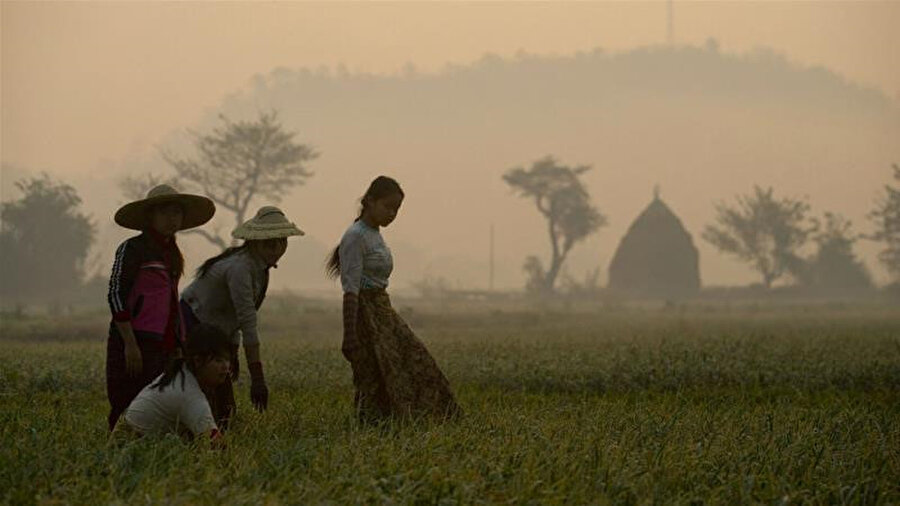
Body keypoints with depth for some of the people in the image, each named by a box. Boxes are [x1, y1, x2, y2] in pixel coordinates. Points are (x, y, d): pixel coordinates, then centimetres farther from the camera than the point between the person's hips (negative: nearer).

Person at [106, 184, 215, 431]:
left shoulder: (171, 253, 18)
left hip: (166, 345, 8)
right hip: (137, 341, -8)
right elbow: (116, 295, -11)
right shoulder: (132, 248, -5)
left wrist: (180, 344, 18)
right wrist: (130, 344, -17)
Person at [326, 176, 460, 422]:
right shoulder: (356, 237, -14)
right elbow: (351, 291, -19)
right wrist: (350, 335, -23)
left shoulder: (375, 235, 14)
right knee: (375, 383, -8)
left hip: (383, 311, 10)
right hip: (365, 312, -10)